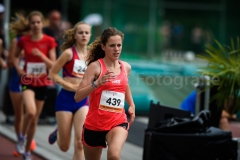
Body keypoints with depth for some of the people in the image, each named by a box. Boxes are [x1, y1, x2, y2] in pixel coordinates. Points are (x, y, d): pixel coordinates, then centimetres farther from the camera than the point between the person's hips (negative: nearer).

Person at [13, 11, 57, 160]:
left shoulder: (49, 41, -5)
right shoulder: (24, 40, -3)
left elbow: (53, 66, -6)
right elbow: (15, 56, 16)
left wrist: (41, 55, -21)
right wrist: (18, 68, -1)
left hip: (42, 83, 1)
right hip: (28, 81, -1)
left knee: (35, 119, 8)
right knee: (30, 112, -26)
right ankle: (23, 137, 2)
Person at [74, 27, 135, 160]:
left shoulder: (126, 67, 3)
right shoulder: (95, 66, -11)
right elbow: (77, 97, -19)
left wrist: (131, 104, 16)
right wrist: (97, 83, -31)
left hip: (118, 122, 1)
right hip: (94, 124, -1)